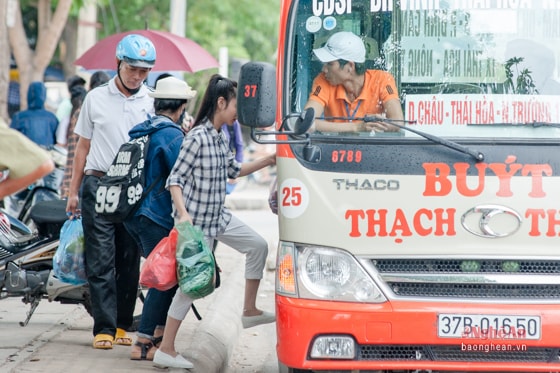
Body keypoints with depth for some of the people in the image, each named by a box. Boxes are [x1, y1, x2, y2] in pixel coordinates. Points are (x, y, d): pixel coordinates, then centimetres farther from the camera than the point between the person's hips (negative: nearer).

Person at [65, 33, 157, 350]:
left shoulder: (153, 103, 8)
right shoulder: (96, 99, 8)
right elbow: (83, 146, 12)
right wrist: (74, 191, 10)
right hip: (99, 185, -1)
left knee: (130, 262, 4)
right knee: (101, 261, -6)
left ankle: (123, 325, 11)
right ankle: (104, 327, -6)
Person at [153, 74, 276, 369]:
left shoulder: (219, 138, 7)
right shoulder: (197, 138, -19)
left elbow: (234, 170, 23)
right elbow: (175, 179, -19)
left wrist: (267, 161, 18)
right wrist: (183, 213, -31)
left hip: (218, 216, 9)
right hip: (197, 220, -9)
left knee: (257, 246, 16)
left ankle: (249, 311, 29)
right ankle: (165, 350, 1)